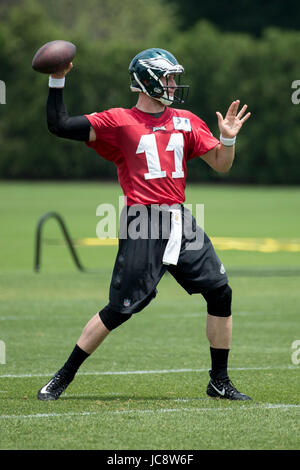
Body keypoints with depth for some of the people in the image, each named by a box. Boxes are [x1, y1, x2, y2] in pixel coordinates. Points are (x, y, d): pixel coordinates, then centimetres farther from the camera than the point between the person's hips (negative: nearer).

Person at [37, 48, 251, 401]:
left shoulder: (186, 122, 15)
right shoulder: (118, 121, 0)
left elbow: (222, 165, 15)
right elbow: (59, 126, -5)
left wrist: (228, 138, -3)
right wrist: (57, 81, -10)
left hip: (180, 223, 5)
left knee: (221, 294, 1)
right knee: (120, 309, -9)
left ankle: (219, 381, 14)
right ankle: (63, 377, 3)